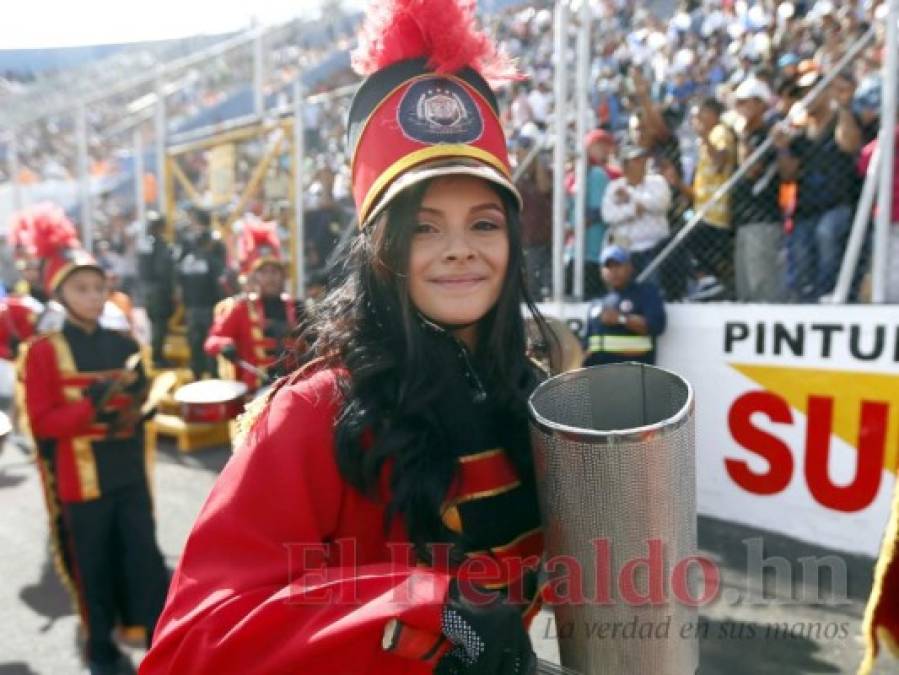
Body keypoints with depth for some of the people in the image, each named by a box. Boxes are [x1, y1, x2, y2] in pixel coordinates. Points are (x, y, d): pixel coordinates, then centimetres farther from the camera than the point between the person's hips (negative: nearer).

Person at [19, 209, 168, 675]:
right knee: (93, 563, 10)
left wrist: (133, 407, -6)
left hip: (129, 471, 3)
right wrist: (90, 409, -23)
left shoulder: (123, 344, 6)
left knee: (145, 554, 7)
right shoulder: (44, 351, -7)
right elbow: (41, 421, -9)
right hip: (81, 478, -3)